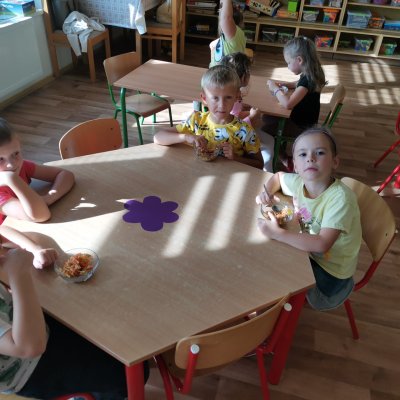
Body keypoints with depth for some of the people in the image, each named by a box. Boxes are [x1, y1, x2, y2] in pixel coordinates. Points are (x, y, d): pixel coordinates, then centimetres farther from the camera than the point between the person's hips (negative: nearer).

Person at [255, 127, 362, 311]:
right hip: (308, 248, 6)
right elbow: (278, 176, 11)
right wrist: (267, 192, -10)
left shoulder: (340, 197, -32)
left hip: (331, 268, -6)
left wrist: (277, 233, -36)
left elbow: (322, 244, -39)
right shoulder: (299, 182, -13)